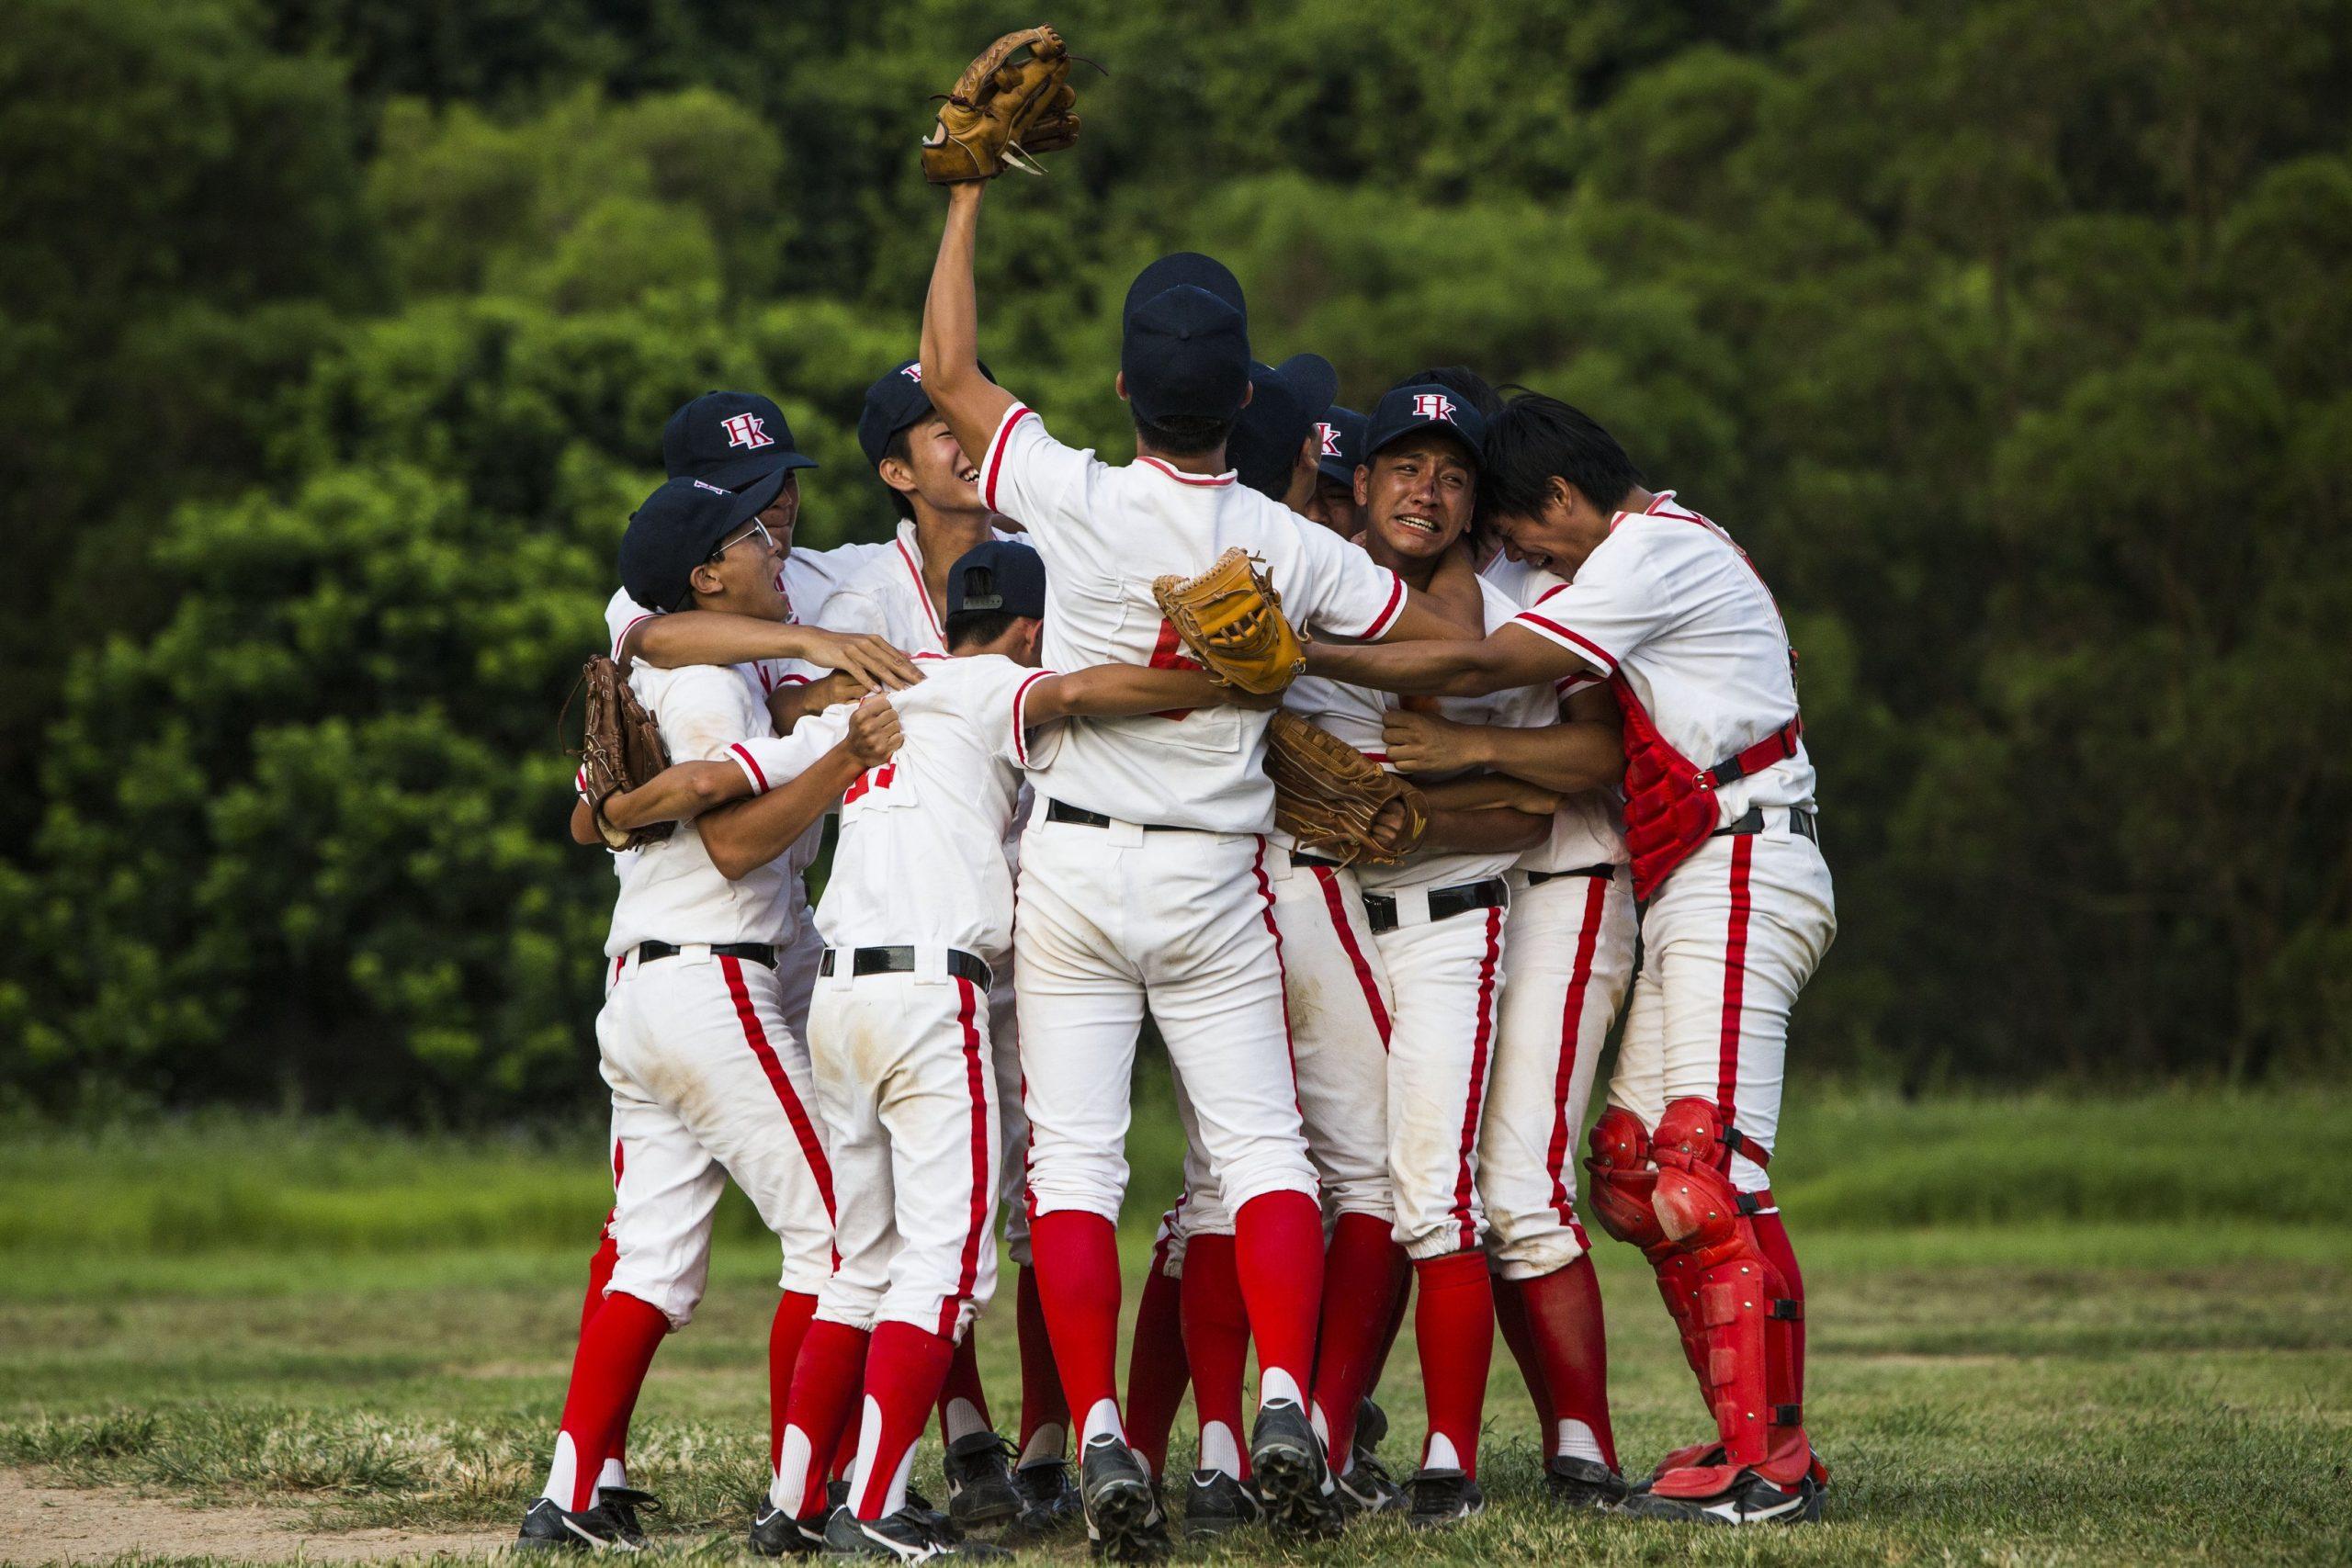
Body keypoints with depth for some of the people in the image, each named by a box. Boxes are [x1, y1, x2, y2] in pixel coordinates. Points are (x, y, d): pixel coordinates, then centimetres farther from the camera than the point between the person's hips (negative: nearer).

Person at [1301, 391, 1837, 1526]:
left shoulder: (1651, 551, -8)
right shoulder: (1675, 548, 23)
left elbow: (1484, 667, -14)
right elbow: (1604, 747, 20)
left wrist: (1304, 657, -13)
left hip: (1738, 874, -11)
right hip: (1691, 892, 11)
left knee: (1705, 1168, -17)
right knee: (1631, 1175, 7)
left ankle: (1766, 1466, -21)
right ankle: (1754, 1434, 8)